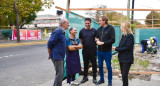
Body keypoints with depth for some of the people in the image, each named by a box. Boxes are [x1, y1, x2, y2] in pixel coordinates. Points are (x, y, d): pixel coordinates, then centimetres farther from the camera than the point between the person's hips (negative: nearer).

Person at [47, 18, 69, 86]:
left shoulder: (62, 32, 13)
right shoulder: (57, 31, -16)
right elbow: (50, 43, -19)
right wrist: (50, 54, -10)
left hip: (61, 56, 10)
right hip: (57, 56, -10)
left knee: (61, 73, 17)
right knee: (59, 74, -6)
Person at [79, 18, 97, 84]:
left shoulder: (94, 31, 0)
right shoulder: (82, 31, 4)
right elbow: (80, 40, 12)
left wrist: (96, 43, -8)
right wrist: (82, 45, 2)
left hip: (93, 51, -1)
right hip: (85, 51, 2)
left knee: (94, 64, 6)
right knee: (85, 64, 12)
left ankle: (94, 77, 19)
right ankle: (85, 77, 25)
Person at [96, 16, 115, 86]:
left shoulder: (111, 28, -8)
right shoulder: (99, 29, 8)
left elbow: (112, 40, -14)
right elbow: (96, 37, 19)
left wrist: (103, 43, -17)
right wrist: (97, 40, -5)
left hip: (107, 51, -5)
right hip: (99, 51, 5)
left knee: (108, 67, 5)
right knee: (100, 66, 13)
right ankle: (101, 79, 31)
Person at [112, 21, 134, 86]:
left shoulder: (130, 36, -13)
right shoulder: (123, 36, 11)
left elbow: (127, 47, -18)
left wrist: (116, 49, -14)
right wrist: (116, 48, -8)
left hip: (127, 59, -8)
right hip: (122, 58, 8)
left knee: (124, 75, -7)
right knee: (123, 74, 14)